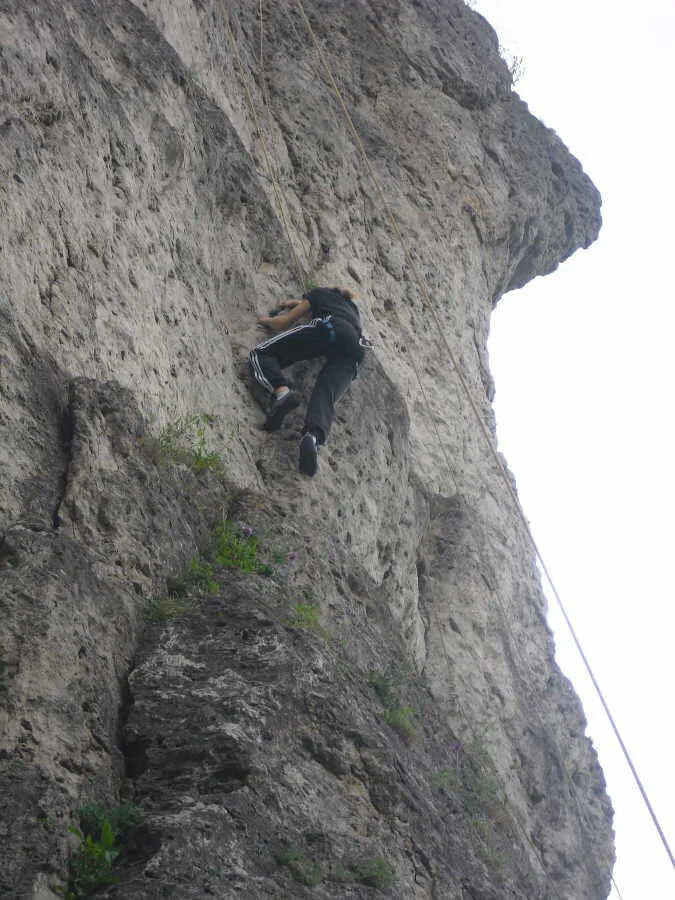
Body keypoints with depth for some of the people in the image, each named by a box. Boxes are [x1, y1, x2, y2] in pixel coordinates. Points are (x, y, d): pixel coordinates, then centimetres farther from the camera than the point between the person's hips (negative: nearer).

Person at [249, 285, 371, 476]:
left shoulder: (319, 293, 31)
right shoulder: (352, 305, 44)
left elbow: (282, 324, 31)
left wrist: (267, 321, 52)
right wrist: (300, 303, 74)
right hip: (354, 349, 4)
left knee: (260, 354, 2)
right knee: (325, 396, -17)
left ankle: (281, 391, -31)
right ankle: (314, 436, -52)